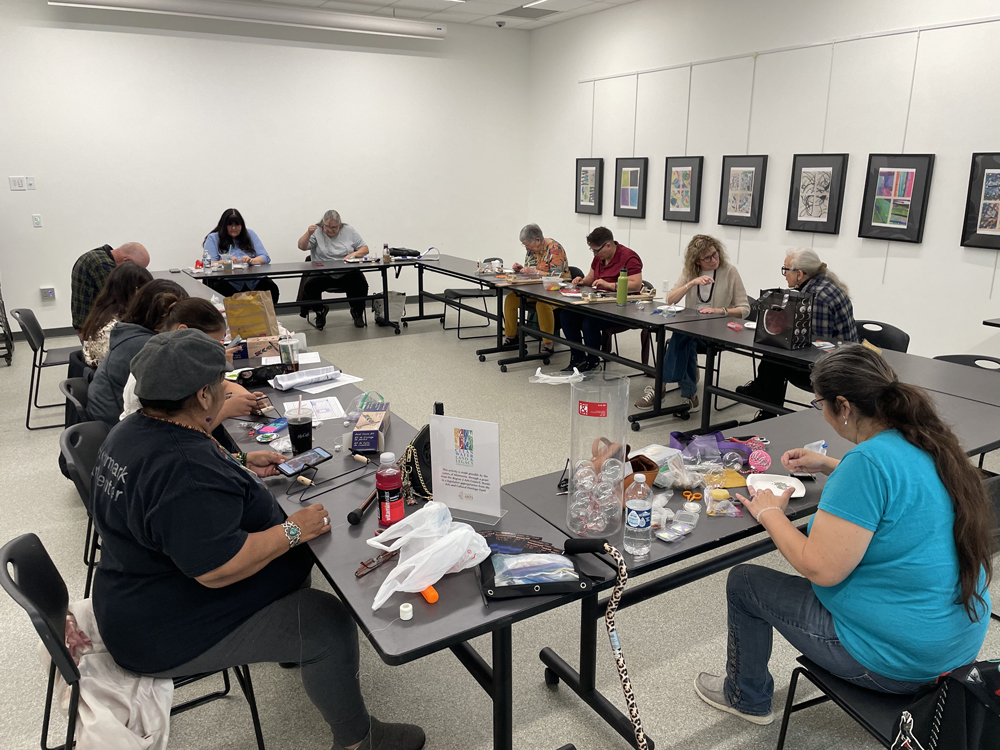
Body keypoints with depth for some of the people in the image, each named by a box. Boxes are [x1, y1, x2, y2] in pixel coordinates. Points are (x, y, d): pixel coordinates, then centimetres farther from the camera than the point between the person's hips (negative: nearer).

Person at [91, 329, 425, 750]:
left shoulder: (132, 432, 0)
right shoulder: (186, 470, -34)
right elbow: (218, 570, -35)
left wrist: (242, 466, 10)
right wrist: (293, 531, -23)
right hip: (168, 637, -11)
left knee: (295, 553, 17)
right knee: (329, 626, -12)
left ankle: (292, 649, 37)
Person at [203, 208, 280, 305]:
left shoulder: (250, 234, 20)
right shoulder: (213, 238, 13)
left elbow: (265, 258, 12)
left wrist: (251, 261, -9)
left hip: (255, 280, 2)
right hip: (228, 281, -2)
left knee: (272, 288, -30)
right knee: (220, 289, -37)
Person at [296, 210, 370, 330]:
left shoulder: (349, 231, 9)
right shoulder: (317, 231, 3)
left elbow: (365, 249, 9)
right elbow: (302, 246, -7)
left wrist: (353, 254, -11)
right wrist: (308, 233, -25)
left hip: (347, 273, 1)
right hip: (322, 274, 0)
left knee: (361, 285, -29)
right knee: (309, 286, -28)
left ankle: (357, 313, 2)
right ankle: (320, 312, 4)